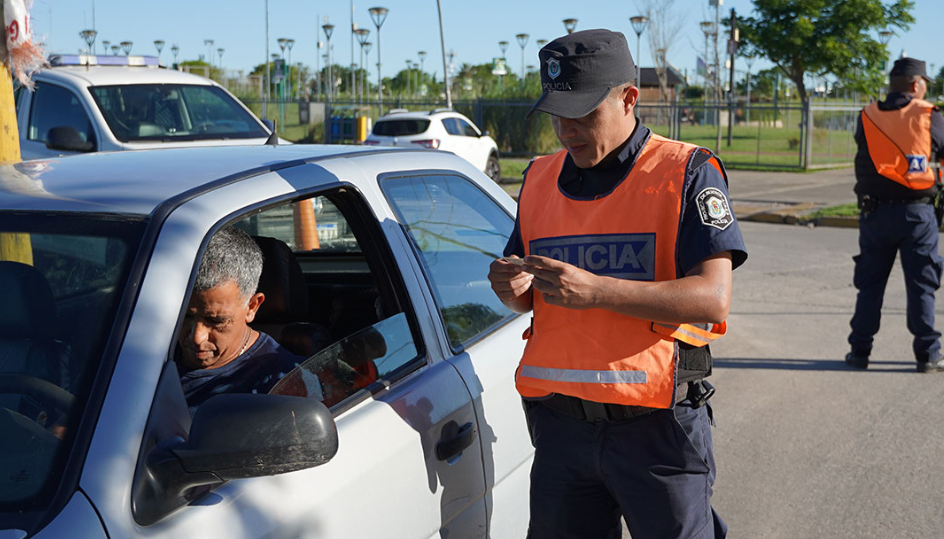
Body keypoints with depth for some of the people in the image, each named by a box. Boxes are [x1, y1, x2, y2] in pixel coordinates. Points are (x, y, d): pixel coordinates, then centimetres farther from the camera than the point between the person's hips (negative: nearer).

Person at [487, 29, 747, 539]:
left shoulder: (686, 173, -6)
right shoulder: (540, 178, 11)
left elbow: (713, 300, -16)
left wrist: (596, 291, -26)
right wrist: (513, 288, -8)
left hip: (658, 425, -4)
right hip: (560, 424, 5)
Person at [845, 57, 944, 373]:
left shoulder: (867, 117, 2)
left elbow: (863, 162, 8)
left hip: (875, 212, 2)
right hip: (917, 211, -2)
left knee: (870, 284, 11)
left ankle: (860, 351, 14)